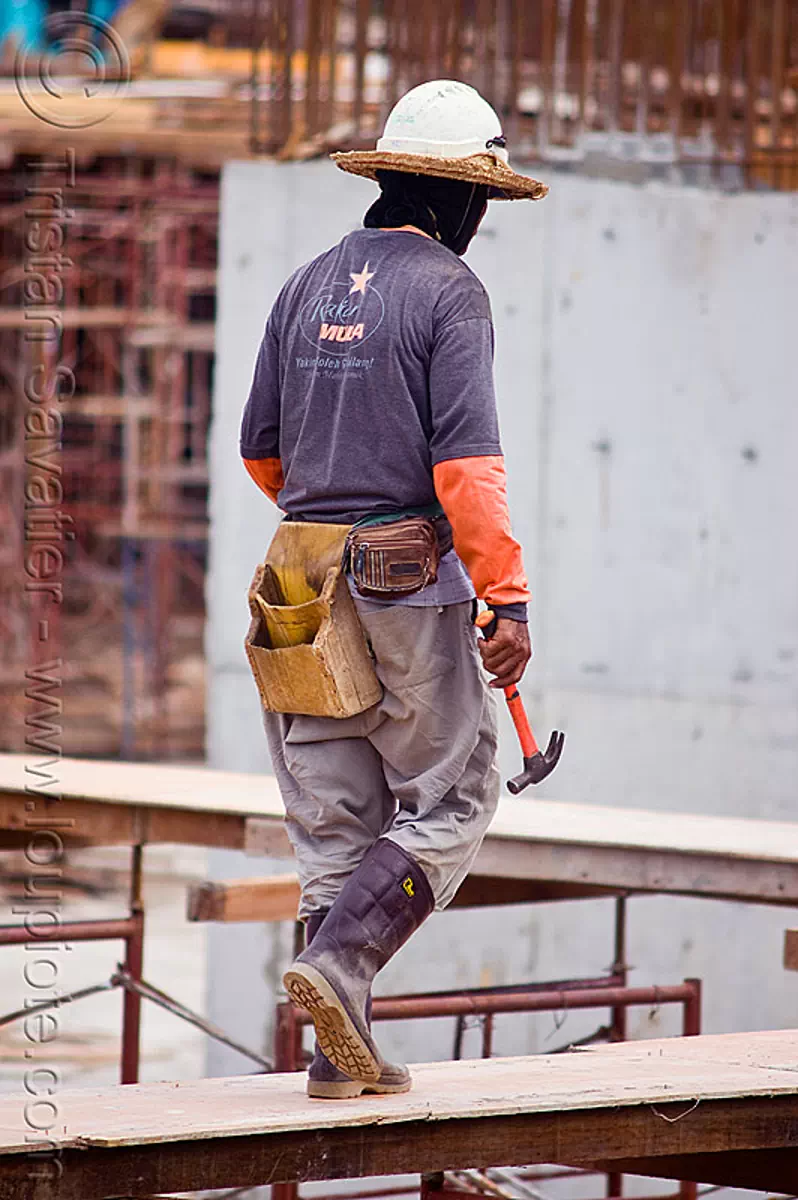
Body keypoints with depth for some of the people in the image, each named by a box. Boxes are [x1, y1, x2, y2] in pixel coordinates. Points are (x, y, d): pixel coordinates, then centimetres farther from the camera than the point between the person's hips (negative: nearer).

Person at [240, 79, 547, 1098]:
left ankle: (341, 1050, 6)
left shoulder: (308, 288, 11)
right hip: (414, 585, -6)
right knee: (448, 804, 5)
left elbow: (261, 449, 17)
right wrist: (509, 599, -19)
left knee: (336, 818, 8)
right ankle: (339, 963, -15)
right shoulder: (447, 291, -8)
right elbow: (466, 461, -18)